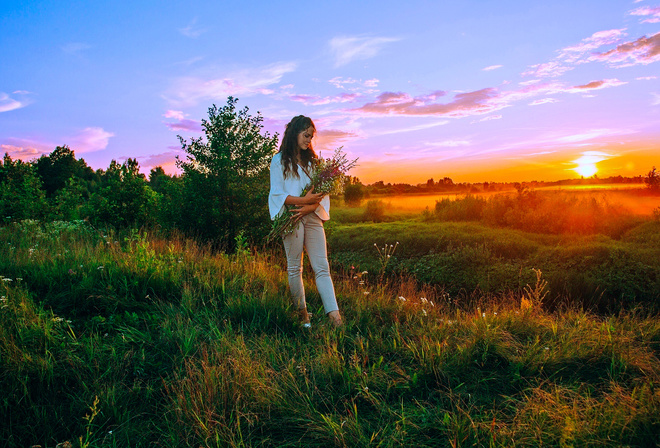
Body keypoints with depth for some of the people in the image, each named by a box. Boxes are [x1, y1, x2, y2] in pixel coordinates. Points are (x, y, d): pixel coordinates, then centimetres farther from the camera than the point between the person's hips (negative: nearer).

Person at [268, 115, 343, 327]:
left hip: (312, 217, 4)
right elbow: (276, 193, -4)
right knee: (294, 268, 3)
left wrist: (310, 206, -9)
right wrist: (304, 200, -15)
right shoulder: (279, 160, 5)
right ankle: (301, 312, 15)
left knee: (322, 267, -4)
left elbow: (321, 191, 12)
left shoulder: (312, 160, 19)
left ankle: (334, 315, -10)